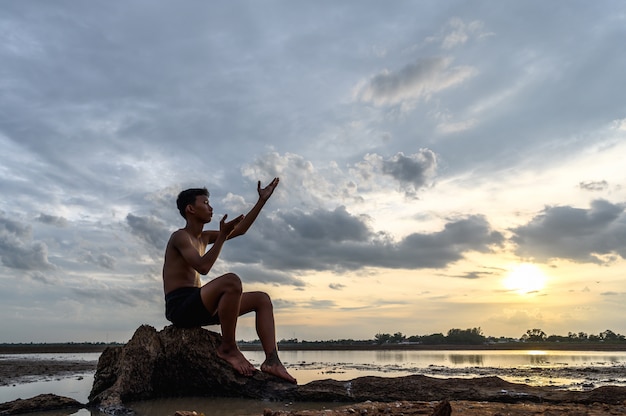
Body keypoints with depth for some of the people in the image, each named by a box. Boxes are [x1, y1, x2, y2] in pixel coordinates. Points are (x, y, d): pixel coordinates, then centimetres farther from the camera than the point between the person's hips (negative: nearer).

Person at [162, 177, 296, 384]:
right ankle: (228, 348, -19)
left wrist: (262, 200, 23)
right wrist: (222, 235, -21)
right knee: (231, 281, -35)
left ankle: (272, 361, -15)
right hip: (180, 307, -10)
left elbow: (240, 229, 24)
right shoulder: (180, 236, -7)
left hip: (199, 307, 10)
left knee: (262, 299, 1)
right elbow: (203, 267, -22)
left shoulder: (203, 237, 21)